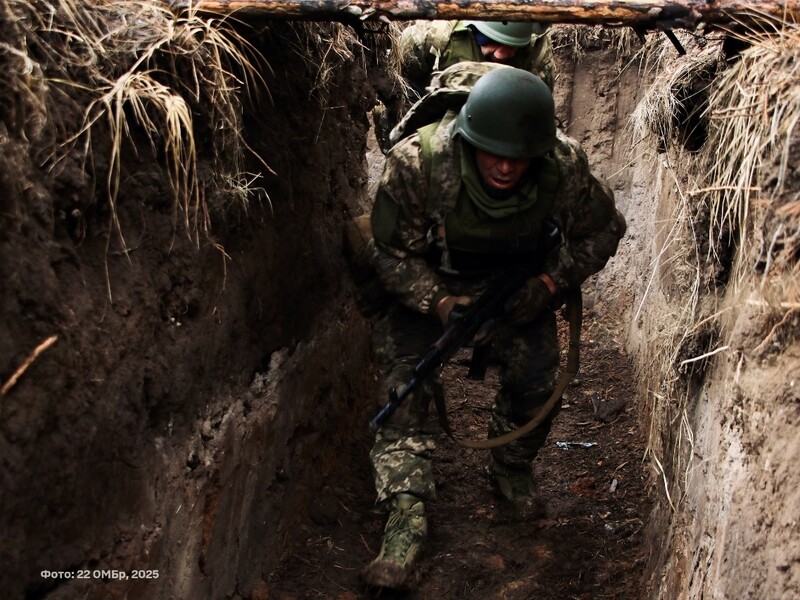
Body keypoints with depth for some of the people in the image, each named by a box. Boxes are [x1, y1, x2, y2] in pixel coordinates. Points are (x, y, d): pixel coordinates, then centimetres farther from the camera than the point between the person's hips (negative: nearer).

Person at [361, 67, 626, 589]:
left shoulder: (565, 168, -29)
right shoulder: (416, 163, -34)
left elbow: (603, 231, -9)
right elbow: (391, 252, -20)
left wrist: (550, 284, -21)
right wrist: (440, 303, -34)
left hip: (517, 283, 2)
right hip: (427, 284, -1)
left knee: (536, 378, -10)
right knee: (405, 384, -16)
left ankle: (512, 467, 21)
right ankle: (407, 515, -10)